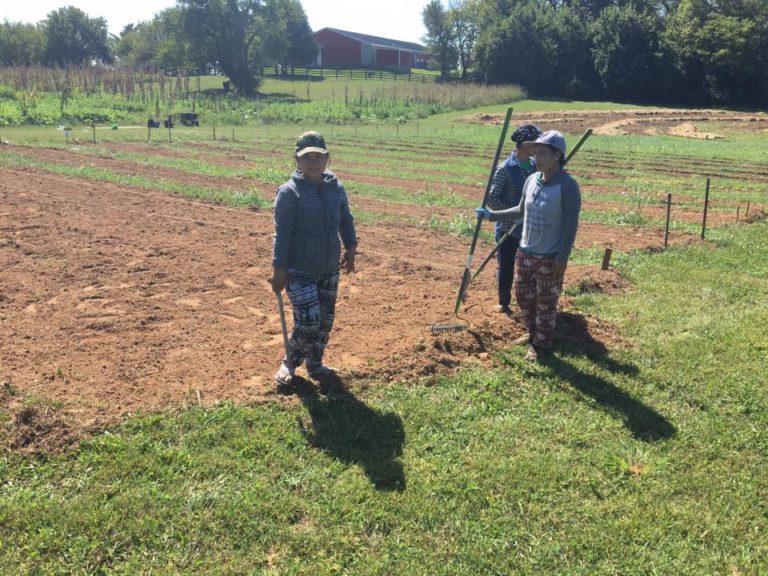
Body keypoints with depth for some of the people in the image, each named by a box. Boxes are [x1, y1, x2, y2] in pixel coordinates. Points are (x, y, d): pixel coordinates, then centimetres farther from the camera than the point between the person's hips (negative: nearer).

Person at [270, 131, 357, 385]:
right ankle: (289, 363, 16)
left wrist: (351, 246, 6)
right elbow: (282, 233, -13)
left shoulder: (336, 188, 4)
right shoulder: (289, 192, -12)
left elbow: (346, 220, 17)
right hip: (299, 270, -6)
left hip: (329, 269, 6)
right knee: (308, 321, -11)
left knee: (325, 320, 12)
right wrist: (279, 269, -15)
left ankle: (314, 364, 33)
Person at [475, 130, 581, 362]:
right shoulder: (531, 180, 2)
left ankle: (541, 345, 24)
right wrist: (492, 215, 12)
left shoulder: (567, 186, -18)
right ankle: (533, 334, 38)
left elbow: (570, 226, -17)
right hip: (525, 253, 7)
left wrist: (562, 258, -18)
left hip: (550, 258, -7)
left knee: (546, 303, 8)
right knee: (523, 296, 17)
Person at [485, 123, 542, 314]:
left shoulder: (535, 166, 3)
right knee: (506, 267, 8)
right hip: (508, 228, -5)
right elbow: (491, 200, -15)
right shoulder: (505, 169, -14)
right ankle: (504, 303, 25)